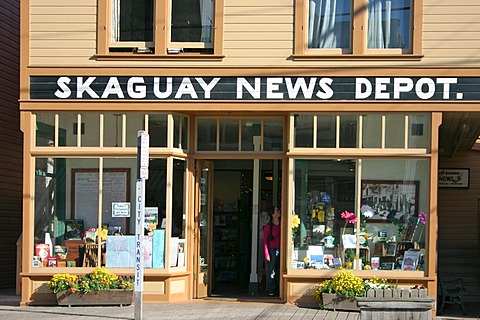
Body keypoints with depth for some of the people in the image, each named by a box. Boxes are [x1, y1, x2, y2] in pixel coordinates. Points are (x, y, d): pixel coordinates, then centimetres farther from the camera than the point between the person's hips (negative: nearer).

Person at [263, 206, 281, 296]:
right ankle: (271, 290, 5)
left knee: (279, 271, 5)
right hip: (272, 249, -4)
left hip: (280, 249, 4)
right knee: (271, 271, -1)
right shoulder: (268, 226, -3)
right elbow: (265, 241, -3)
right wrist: (266, 254, -9)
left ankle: (278, 290, 11)